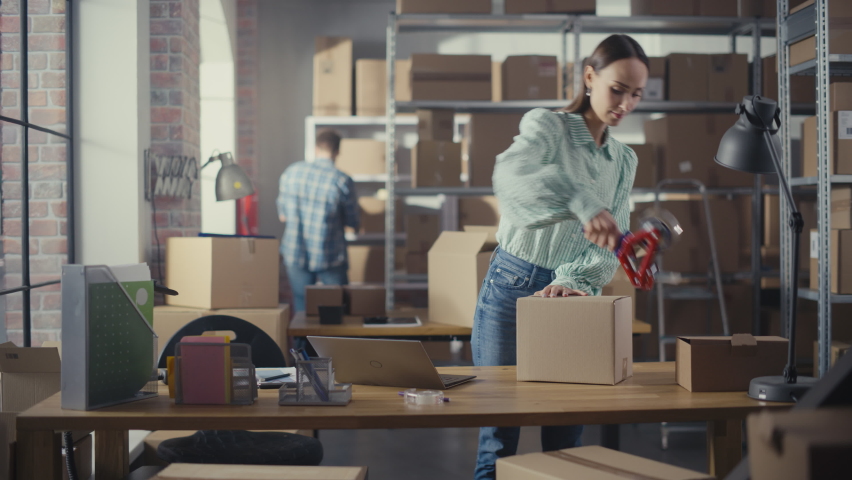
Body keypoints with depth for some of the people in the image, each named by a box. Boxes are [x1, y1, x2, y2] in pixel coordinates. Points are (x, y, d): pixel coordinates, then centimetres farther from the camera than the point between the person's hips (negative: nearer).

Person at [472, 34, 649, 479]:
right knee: (499, 431, -2)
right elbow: (511, 174, -31)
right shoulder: (546, 125, -6)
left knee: (566, 434, 7)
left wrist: (575, 282, -19)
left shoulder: (624, 161, 11)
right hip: (512, 287, -5)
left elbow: (608, 244, 2)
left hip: (570, 295, 5)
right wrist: (582, 204, -46)